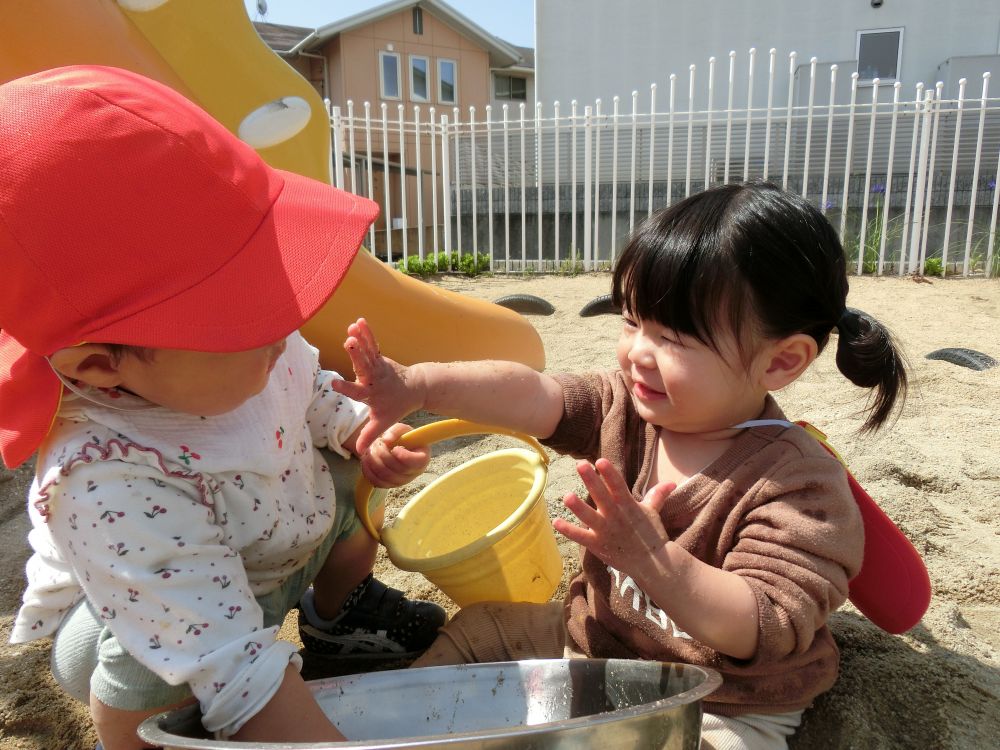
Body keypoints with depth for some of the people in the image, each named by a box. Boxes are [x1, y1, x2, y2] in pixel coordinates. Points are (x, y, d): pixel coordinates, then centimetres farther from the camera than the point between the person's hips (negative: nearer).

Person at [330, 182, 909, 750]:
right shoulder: (630, 406, -9)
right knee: (481, 630, 13)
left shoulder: (802, 484, -27)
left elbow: (763, 632, -31)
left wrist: (653, 559, -45)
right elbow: (531, 395, -21)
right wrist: (417, 386, -34)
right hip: (594, 640, 6)